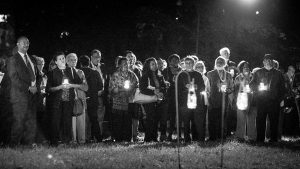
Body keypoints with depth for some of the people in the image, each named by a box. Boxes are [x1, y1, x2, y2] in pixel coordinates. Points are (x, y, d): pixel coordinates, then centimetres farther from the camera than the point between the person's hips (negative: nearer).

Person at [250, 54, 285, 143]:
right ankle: (260, 138, 2)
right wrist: (259, 88, -11)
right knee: (260, 119, -3)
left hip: (274, 100, 1)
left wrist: (281, 99, 4)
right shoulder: (258, 73, 12)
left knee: (274, 119, -1)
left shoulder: (278, 74, 14)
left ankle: (274, 138, 5)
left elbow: (282, 87, 13)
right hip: (261, 100, 0)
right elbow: (252, 84, 8)